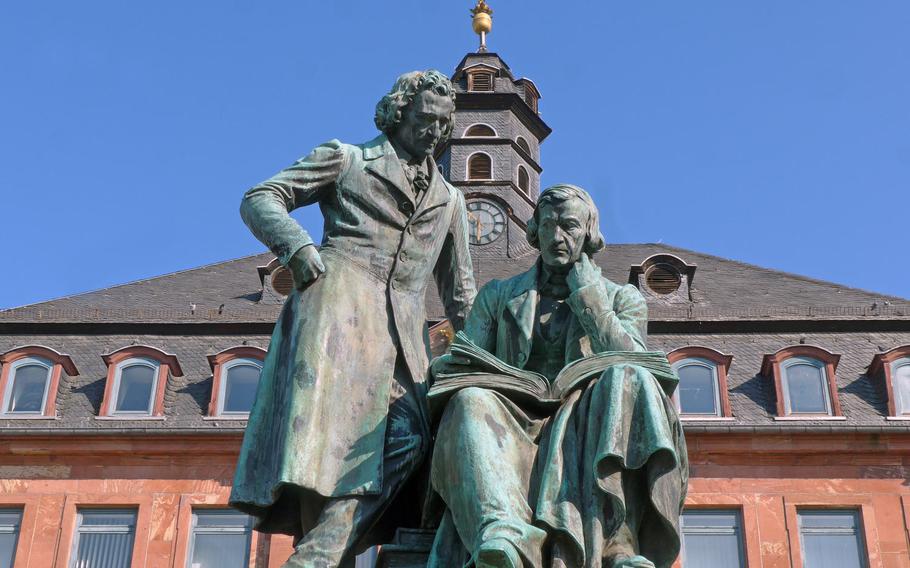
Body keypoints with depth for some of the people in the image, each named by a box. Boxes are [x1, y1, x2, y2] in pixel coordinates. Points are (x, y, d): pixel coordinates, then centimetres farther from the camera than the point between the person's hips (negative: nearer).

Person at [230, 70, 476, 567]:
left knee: (407, 436, -21)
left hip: (401, 326, 4)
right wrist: (297, 246, -11)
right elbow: (259, 199, 9)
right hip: (339, 296, -4)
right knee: (328, 416, -24)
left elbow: (460, 293, 33)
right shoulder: (347, 159, 18)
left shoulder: (449, 200, 31)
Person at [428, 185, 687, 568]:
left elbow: (632, 363, -1)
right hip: (514, 425, 1)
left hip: (586, 428, -1)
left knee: (628, 380, -32)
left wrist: (588, 295, 0)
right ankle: (505, 533, -60)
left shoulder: (623, 299, 18)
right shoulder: (498, 296, 21)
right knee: (472, 403, -32)